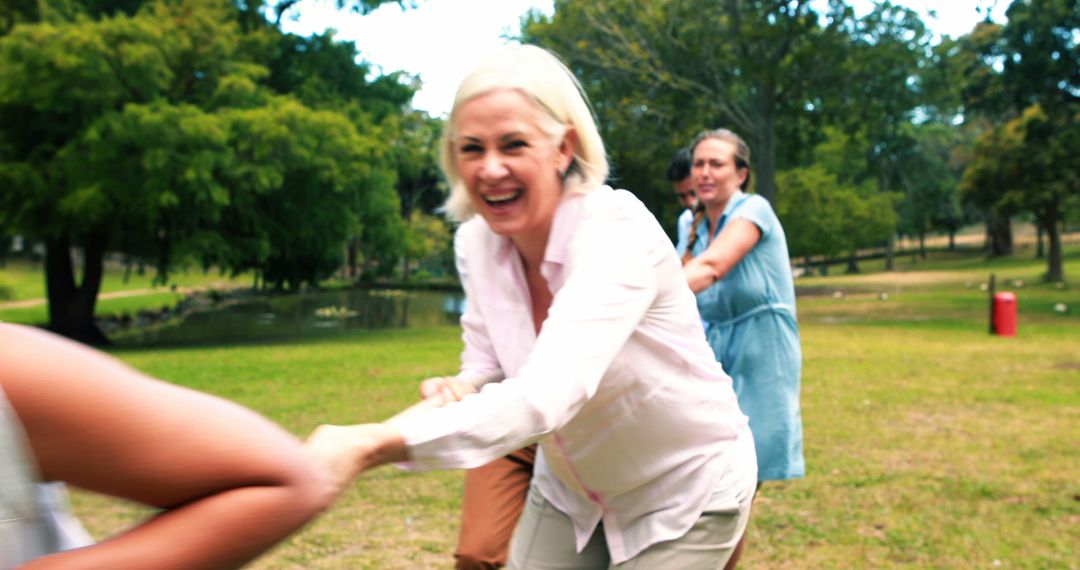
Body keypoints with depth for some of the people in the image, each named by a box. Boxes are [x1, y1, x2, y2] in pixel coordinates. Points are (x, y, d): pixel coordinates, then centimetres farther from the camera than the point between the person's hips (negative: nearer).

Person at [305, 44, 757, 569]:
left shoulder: (617, 232, -29)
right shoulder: (475, 242, -10)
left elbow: (546, 392, -43)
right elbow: (486, 371, 1)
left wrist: (367, 445, -53)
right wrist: (460, 394, -23)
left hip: (686, 496, -5)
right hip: (572, 491, 5)